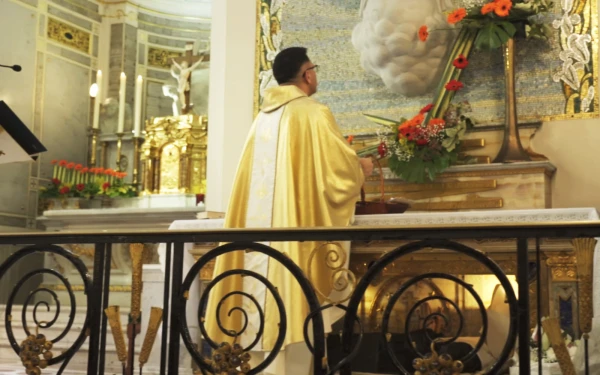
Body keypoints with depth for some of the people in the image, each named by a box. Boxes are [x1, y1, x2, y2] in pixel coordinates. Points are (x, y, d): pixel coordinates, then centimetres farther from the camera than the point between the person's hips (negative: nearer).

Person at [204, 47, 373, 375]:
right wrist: (362, 169, 13)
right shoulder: (312, 113, -7)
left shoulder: (263, 117, 14)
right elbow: (342, 166, -10)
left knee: (265, 310, 9)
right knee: (291, 310, -4)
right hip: (294, 228, -7)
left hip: (259, 226, 7)